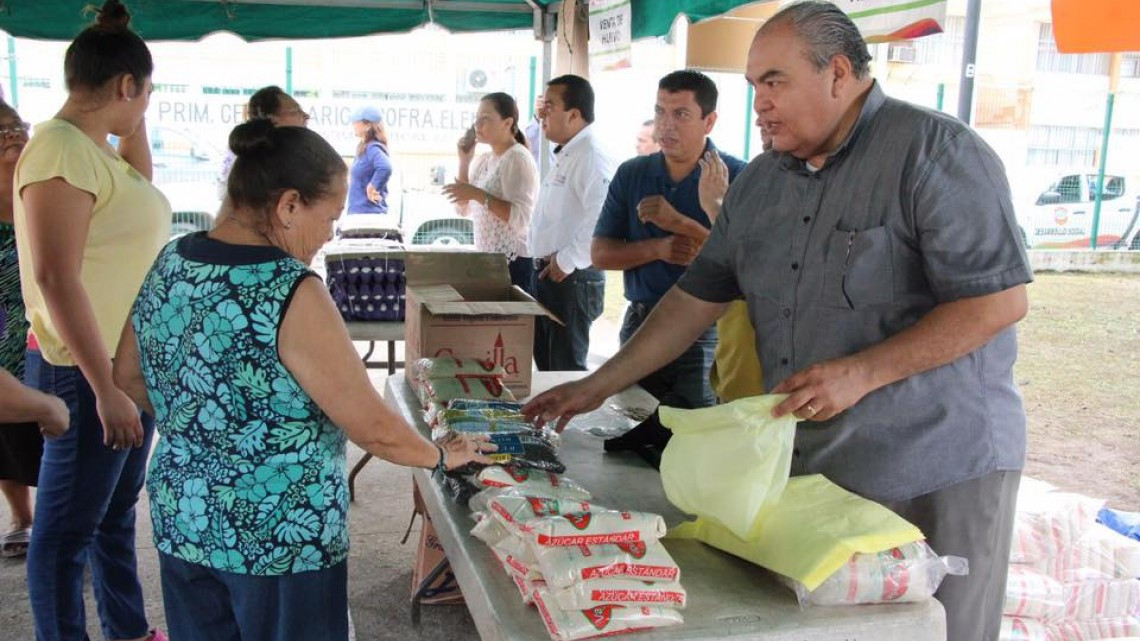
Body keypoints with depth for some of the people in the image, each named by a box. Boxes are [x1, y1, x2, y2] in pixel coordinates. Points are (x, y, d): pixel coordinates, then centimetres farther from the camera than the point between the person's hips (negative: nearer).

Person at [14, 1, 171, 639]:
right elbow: (57, 279, -24)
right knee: (69, 526, 5)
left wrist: (136, 121, 17)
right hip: (86, 372, -10)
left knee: (118, 510, 20)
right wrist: (105, 389, -24)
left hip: (129, 362, 10)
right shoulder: (60, 149, -18)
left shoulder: (95, 147, 9)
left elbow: (137, 191, 31)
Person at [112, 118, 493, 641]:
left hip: (180, 521, 7)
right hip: (280, 539, -6)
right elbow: (374, 429, -19)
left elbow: (127, 376, 12)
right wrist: (442, 455, -3)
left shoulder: (168, 264, -3)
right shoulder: (290, 293, -25)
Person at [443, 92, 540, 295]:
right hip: (487, 259, 8)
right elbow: (463, 209, 11)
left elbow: (521, 219, -22)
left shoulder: (518, 158, -12)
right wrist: (464, 161, 5)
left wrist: (478, 194, -27)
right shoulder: (483, 160, 12)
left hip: (514, 262, -8)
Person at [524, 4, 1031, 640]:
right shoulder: (760, 182, 9)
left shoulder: (934, 150, -12)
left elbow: (1001, 299, -17)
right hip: (806, 465, 6)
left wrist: (861, 373, -23)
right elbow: (698, 298, 12)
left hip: (937, 475, -5)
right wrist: (597, 386, 8)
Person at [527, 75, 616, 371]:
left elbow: (601, 219, -31)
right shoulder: (564, 156, 15)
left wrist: (568, 260, -22)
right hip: (548, 274, 10)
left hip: (571, 278, -10)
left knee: (566, 369, 0)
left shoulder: (591, 157, -18)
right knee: (545, 363, 18)